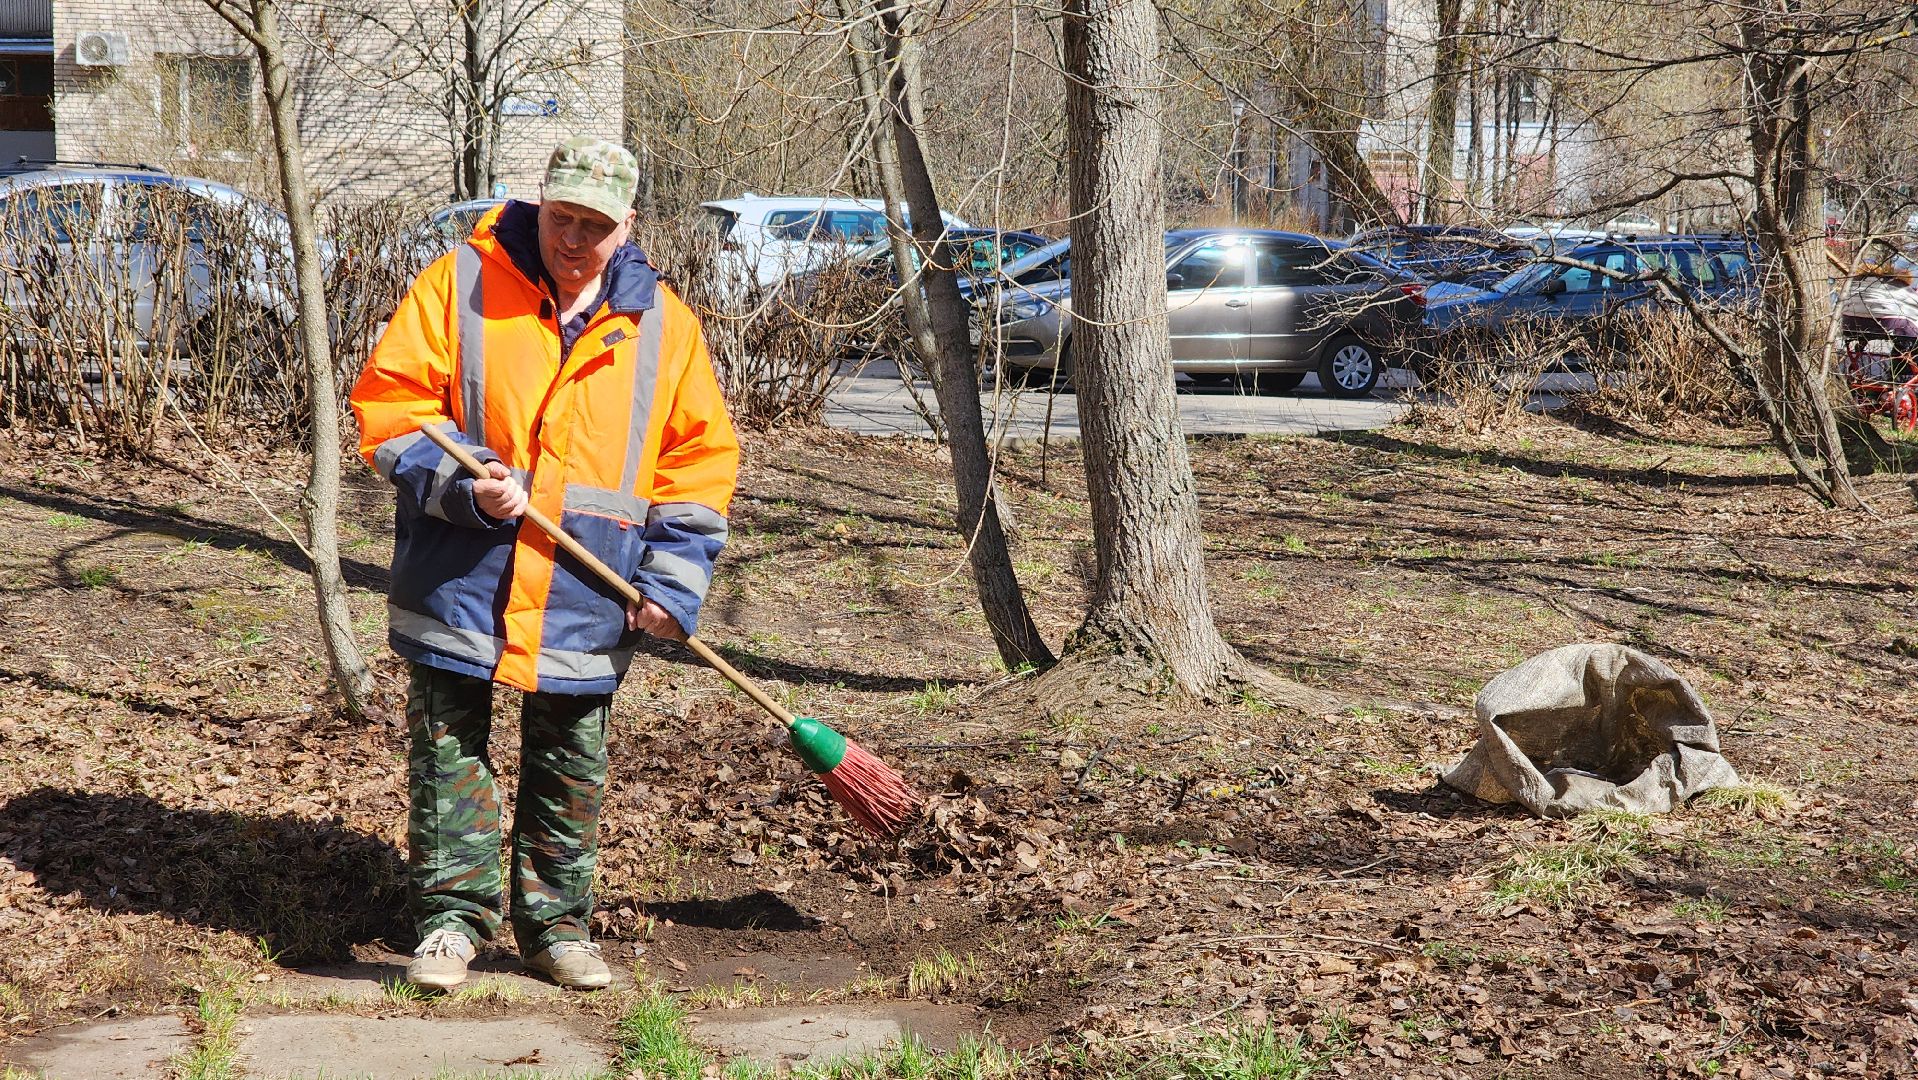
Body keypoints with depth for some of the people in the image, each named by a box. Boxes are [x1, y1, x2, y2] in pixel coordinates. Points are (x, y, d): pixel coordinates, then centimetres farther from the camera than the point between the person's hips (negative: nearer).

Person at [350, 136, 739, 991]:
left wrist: (672, 579, -1)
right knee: (449, 757, 4)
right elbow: (387, 399, -3)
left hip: (586, 602, 2)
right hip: (459, 585, -1)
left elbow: (701, 453, 8)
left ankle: (556, 925, 23)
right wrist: (459, 483, -18)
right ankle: (451, 916, 17)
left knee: (570, 772, 10)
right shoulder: (459, 285, -2)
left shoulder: (662, 323, 5)